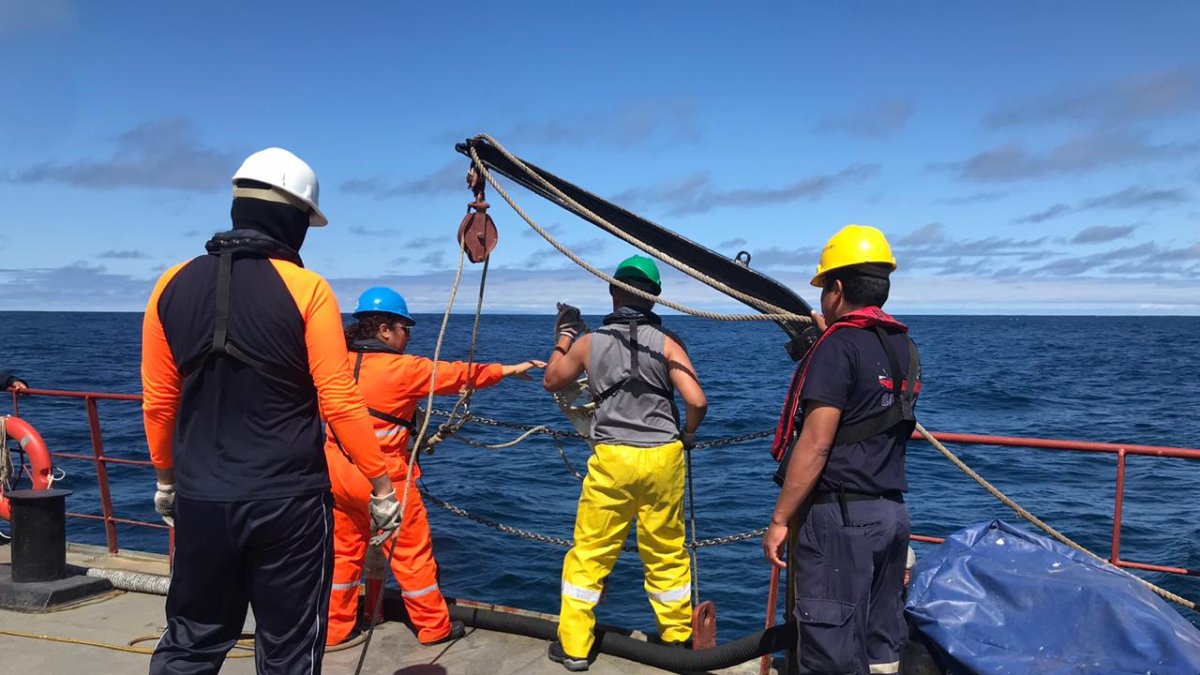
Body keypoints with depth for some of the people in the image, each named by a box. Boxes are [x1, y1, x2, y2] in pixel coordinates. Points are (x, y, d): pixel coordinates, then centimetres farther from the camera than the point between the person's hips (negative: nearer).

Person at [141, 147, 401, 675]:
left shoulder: (173, 286, 2)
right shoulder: (306, 289, -11)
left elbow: (158, 401, 8)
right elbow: (340, 403, -12)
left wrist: (167, 478, 23)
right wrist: (382, 488, -3)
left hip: (199, 499, 4)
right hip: (288, 501, -4)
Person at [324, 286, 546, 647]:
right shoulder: (402, 368, -15)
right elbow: (455, 374, -7)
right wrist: (507, 370, 3)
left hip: (338, 473, 6)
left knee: (345, 552, 19)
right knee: (412, 553, 7)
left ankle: (335, 627, 29)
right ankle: (435, 627, 20)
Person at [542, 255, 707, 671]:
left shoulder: (589, 342, 1)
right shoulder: (666, 342, -3)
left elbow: (552, 382, 18)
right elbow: (697, 402, -11)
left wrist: (565, 333, 28)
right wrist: (687, 435, 10)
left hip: (611, 459, 0)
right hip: (662, 458, 0)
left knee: (589, 552, 12)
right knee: (667, 553, 16)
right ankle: (677, 636, 33)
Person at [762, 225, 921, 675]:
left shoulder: (838, 346, -14)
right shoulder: (904, 347, 11)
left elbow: (815, 445, -19)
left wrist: (779, 520, -13)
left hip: (840, 516, -8)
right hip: (892, 511, 9)